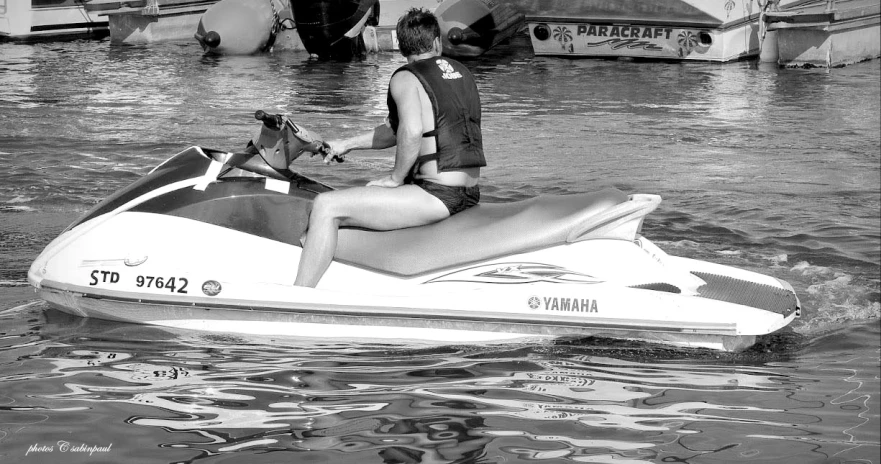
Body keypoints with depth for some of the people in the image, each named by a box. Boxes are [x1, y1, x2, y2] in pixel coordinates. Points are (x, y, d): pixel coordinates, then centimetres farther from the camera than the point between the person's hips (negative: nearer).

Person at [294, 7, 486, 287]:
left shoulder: (404, 79, -7)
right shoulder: (461, 73, 18)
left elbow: (411, 131, -26)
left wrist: (396, 178, -11)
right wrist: (346, 145, 25)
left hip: (437, 196, -9)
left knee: (326, 206, -10)